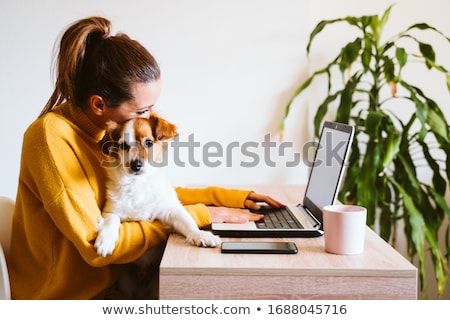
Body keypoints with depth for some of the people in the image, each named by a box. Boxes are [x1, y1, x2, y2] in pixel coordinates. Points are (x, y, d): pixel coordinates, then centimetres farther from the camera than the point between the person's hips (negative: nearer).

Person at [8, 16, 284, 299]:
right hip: (70, 297, -6)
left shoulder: (110, 128, -2)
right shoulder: (53, 136, -24)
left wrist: (233, 197, 3)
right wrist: (201, 215, -22)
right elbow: (97, 245, -27)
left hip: (111, 281, 6)